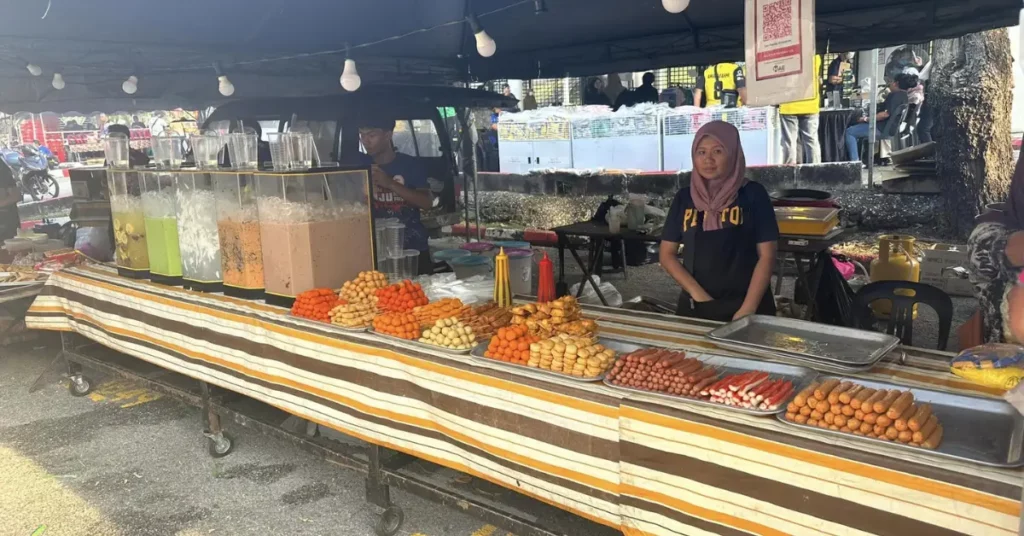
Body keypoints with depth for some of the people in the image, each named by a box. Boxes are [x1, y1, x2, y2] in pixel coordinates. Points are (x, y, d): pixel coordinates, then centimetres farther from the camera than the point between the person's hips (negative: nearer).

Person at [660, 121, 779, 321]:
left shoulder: (753, 194, -3)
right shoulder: (684, 197, 4)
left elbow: (766, 256, -6)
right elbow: (667, 254, 5)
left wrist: (748, 308, -14)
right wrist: (696, 292, -7)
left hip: (744, 305, -2)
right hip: (695, 305, 3)